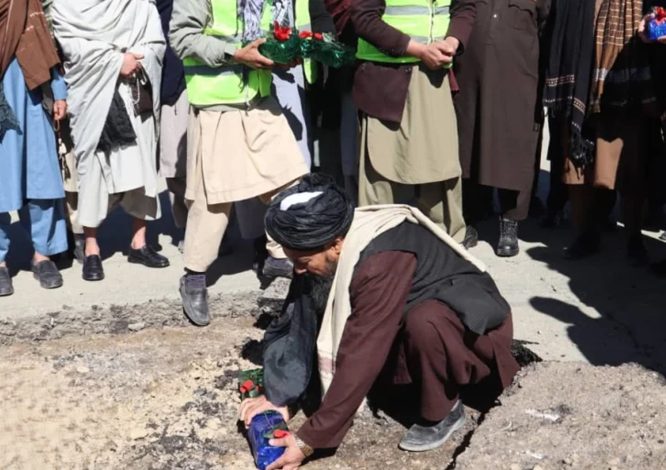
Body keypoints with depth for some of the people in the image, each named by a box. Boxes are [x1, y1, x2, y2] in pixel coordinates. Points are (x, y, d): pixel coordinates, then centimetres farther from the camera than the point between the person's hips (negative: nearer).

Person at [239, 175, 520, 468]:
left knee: (424, 322, -39)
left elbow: (360, 358, -36)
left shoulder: (384, 262, -36)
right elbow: (298, 319, -7)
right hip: (413, 309, 7)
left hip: (473, 322, -7)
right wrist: (277, 396, -10)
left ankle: (443, 413, -12)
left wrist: (309, 440, -31)